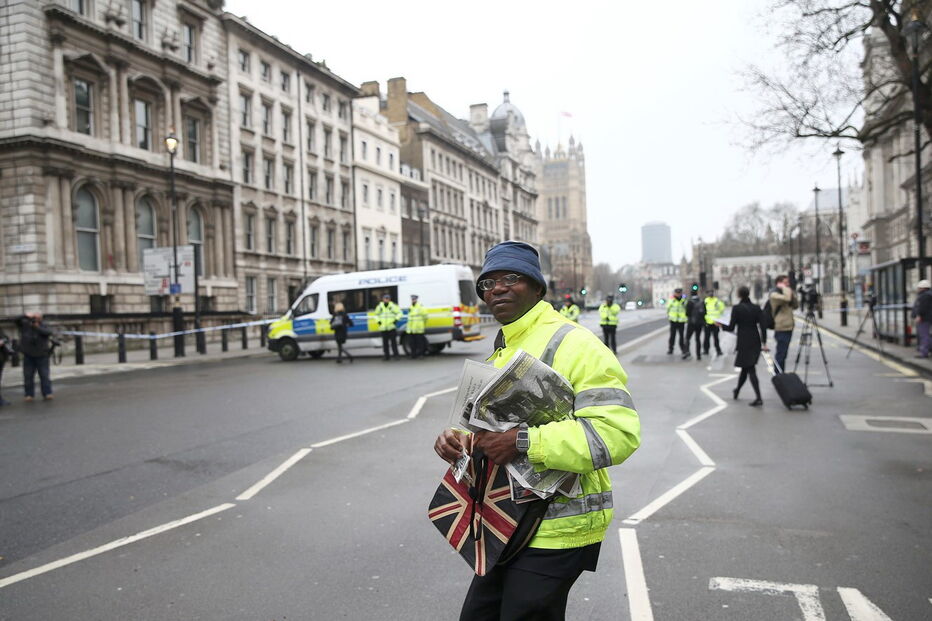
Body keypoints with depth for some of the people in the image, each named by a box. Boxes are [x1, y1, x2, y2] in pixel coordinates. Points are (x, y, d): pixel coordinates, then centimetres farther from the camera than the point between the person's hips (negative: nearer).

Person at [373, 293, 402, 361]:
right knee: (385, 342, 6)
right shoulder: (380, 306, 9)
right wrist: (378, 321, 7)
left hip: (391, 327, -3)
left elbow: (399, 313, 4)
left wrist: (396, 319, -9)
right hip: (383, 328, 3)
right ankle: (386, 355, 13)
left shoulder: (393, 306, -1)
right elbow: (376, 314, 22)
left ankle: (395, 354, 3)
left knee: (393, 341, -4)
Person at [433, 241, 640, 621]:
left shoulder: (574, 344, -17)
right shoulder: (501, 352, 14)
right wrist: (458, 439, 0)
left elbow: (618, 432, -27)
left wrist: (523, 442, -31)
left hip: (556, 531, -9)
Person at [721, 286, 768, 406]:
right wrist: (764, 343, 0)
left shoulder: (736, 308, -9)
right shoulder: (757, 308, 3)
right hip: (755, 342, 5)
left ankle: (758, 397, -13)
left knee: (750, 369, -3)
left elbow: (731, 328, -8)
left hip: (743, 342, -5)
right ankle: (737, 390, 35)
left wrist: (721, 325, 11)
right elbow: (763, 326, -2)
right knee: (746, 367, 19)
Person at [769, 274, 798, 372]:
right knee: (781, 354, -8)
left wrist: (792, 292, 4)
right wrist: (785, 288, -13)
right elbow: (786, 298, -29)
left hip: (788, 327, 9)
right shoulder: (774, 294, -9)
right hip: (781, 328, -9)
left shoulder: (783, 292, 19)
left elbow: (796, 305, 15)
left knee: (782, 353, 13)